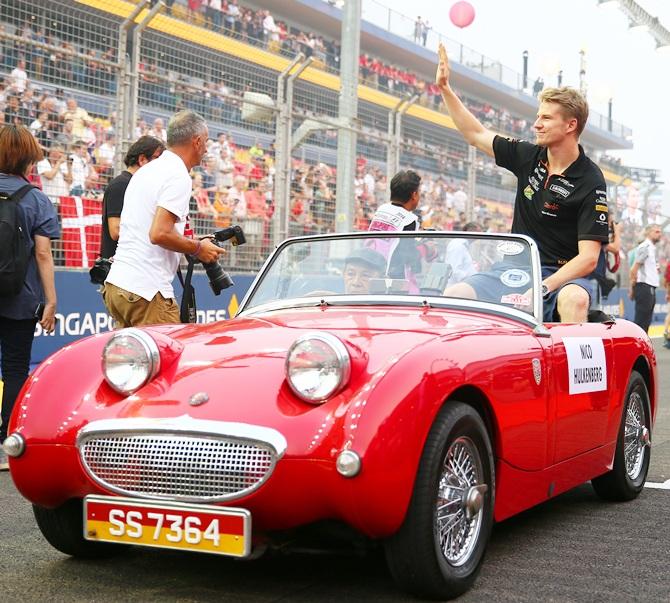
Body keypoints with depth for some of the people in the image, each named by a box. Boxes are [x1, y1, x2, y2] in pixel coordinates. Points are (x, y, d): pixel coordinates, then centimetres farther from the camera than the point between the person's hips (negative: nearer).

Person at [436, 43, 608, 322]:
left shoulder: (590, 181, -10)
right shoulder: (529, 157, 6)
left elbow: (588, 258, -15)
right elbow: (477, 134, 18)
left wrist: (542, 287, -27)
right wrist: (445, 88, 14)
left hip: (562, 277, -5)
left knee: (575, 299, -39)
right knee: (456, 294, -19)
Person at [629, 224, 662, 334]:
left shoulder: (652, 248, 19)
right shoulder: (645, 247, -10)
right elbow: (634, 269, -14)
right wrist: (632, 288, -14)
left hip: (650, 288, 10)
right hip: (644, 287, -10)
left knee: (646, 321, 11)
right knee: (641, 321, -10)